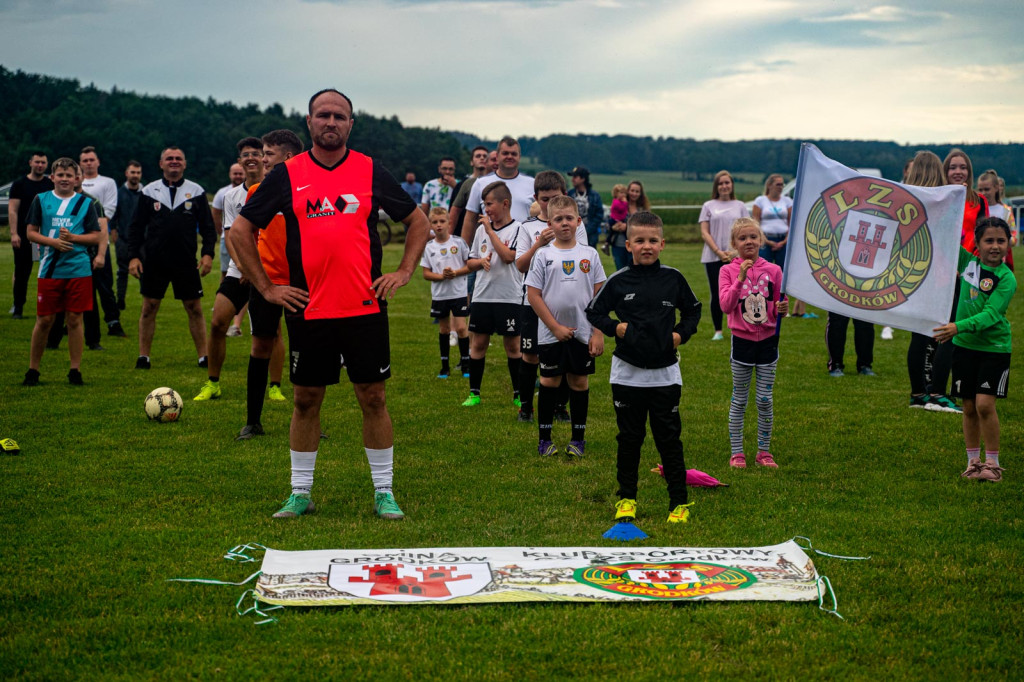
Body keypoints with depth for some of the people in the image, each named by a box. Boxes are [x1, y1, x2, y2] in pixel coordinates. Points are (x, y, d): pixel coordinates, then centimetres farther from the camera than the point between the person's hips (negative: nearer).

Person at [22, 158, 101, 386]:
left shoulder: (85, 203, 6)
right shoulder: (41, 200, 7)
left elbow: (96, 237, 4)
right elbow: (31, 232, 6)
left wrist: (72, 237, -11)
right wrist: (52, 241, -11)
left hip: (79, 270, 0)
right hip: (50, 270, 0)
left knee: (75, 320, 1)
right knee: (44, 320, 2)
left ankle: (75, 370, 9)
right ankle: (33, 369, 15)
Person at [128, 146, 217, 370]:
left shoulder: (196, 192, 6)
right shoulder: (149, 191, 6)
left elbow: (208, 226, 6)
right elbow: (136, 227, 6)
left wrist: (208, 253, -7)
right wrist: (133, 256, -3)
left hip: (186, 261, 0)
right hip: (153, 261, 0)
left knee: (194, 308, 1)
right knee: (149, 307, 3)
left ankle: (204, 357, 7)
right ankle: (143, 357, 11)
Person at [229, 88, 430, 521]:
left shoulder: (371, 172, 4)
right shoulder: (287, 175, 2)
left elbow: (417, 220, 14)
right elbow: (241, 230, 6)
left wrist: (403, 272, 3)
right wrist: (266, 288, 2)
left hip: (365, 308, 0)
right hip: (308, 310, 0)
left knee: (373, 397, 3)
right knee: (306, 400, 8)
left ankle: (384, 492, 13)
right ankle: (300, 492, 19)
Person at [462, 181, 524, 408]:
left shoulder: (517, 229, -5)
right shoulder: (481, 230, 10)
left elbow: (508, 256, -20)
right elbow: (470, 263, 15)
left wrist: (490, 231, -15)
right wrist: (482, 261, -7)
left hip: (509, 297, -5)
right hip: (482, 296, 5)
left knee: (513, 345, 4)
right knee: (478, 343, 7)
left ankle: (518, 394, 14)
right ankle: (474, 393, 15)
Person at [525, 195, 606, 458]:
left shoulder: (589, 255, 2)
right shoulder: (543, 256, -3)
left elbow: (599, 295, 3)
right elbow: (533, 295, -4)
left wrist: (598, 333, -3)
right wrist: (555, 327, -9)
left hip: (583, 334, 1)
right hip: (551, 335, -1)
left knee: (580, 382, 7)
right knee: (550, 382, 6)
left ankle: (578, 439, 18)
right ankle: (544, 438, 15)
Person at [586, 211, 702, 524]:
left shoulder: (673, 278, 0)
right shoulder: (619, 281, -3)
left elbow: (693, 310, 14)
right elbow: (593, 311, 7)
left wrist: (681, 334, 0)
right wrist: (615, 328, -8)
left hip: (665, 373, 0)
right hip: (628, 373, 0)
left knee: (669, 438, 3)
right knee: (629, 437, 9)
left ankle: (679, 501, 10)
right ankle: (626, 498, 22)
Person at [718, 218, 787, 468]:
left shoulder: (773, 270, 1)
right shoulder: (728, 271, -4)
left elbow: (777, 308, 8)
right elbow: (726, 305, -16)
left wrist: (782, 309, -14)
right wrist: (740, 278, -23)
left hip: (768, 340, 1)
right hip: (742, 340, -1)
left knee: (765, 400, 5)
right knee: (739, 400, 7)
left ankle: (764, 452, 17)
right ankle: (736, 453, 16)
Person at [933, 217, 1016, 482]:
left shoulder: (1006, 278, -12)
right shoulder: (968, 262, 1)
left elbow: (991, 314, -22)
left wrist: (959, 327, -33)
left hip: (994, 348, -4)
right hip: (964, 345, 4)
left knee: (984, 404, -11)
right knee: (969, 407, 8)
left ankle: (992, 463, 1)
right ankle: (973, 461, 20)